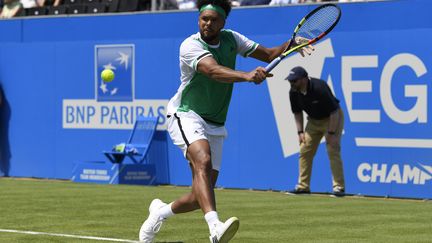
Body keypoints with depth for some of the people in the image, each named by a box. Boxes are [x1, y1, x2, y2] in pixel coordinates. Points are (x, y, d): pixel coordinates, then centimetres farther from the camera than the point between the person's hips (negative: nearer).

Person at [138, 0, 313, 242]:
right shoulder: (191, 45, -17)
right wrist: (247, 76, -51)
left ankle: (160, 211, 33)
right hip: (186, 114, -6)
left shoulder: (231, 39, 4)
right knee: (203, 160, -36)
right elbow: (214, 71, -35)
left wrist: (291, 44, -11)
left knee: (201, 197, 4)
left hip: (215, 126, 7)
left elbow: (269, 54, 10)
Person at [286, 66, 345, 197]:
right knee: (305, 151, 2)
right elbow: (297, 112, 4)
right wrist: (300, 131, -5)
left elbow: (334, 111, -27)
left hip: (332, 119, -7)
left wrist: (331, 133, -27)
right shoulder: (294, 92, -14)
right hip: (313, 120, 7)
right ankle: (303, 186, 8)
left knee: (333, 151, -17)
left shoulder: (320, 88, -33)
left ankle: (339, 187, -15)